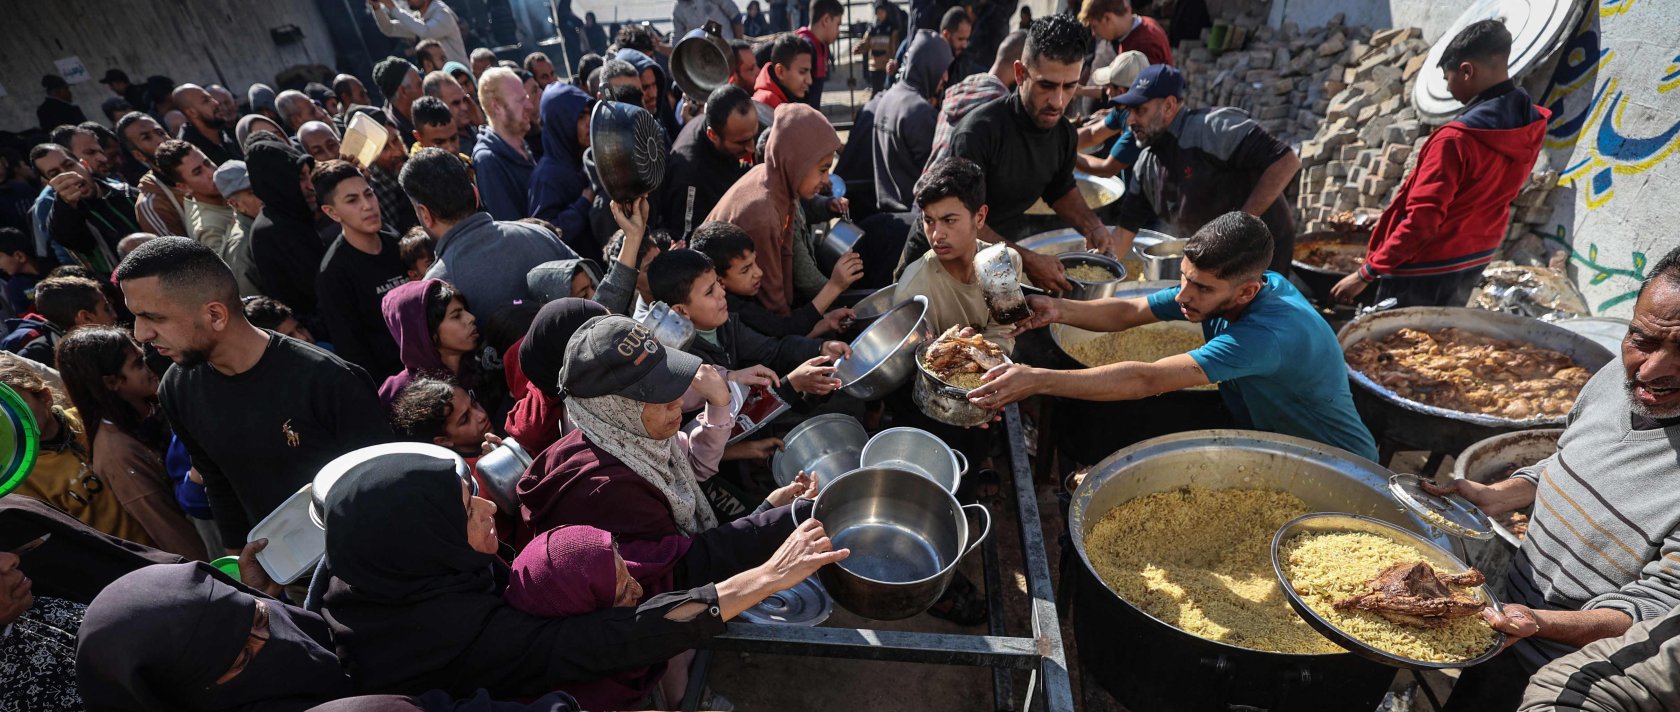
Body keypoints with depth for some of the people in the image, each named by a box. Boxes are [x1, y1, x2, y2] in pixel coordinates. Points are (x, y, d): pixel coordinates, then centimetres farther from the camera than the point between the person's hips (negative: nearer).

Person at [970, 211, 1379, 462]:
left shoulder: (1269, 332, -38)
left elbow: (1148, 380, -44)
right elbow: (1128, 312, -12)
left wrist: (1039, 380, -48)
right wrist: (1059, 310, -31)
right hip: (1264, 437, 7)